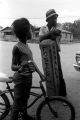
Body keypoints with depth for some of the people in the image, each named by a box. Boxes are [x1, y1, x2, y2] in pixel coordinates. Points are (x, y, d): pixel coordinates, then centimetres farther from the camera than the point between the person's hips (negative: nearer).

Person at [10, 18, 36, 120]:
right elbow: (13, 66, -21)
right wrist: (20, 68, -42)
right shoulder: (17, 47, -21)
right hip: (21, 78, -9)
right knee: (17, 103, 0)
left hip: (28, 77, 9)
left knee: (25, 98, 26)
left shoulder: (26, 44, 5)